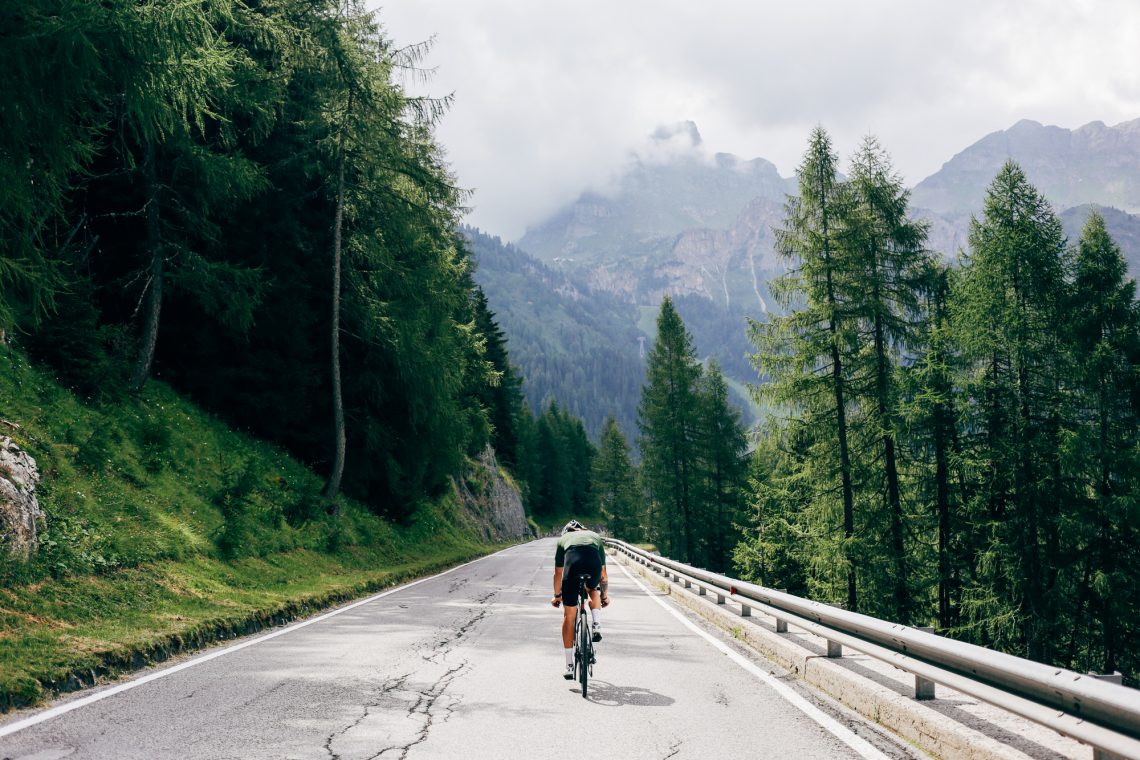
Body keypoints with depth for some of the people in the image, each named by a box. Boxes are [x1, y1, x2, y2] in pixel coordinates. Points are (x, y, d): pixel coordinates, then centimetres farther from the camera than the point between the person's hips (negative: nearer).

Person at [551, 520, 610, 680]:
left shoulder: (564, 539, 34)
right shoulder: (595, 537, 37)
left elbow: (558, 573, 37)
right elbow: (603, 574, 41)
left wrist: (557, 596, 50)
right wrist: (605, 596, 53)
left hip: (573, 566, -1)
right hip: (594, 565, 1)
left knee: (569, 616, 12)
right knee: (593, 590, 38)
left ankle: (569, 666, 15)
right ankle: (597, 626, 14)